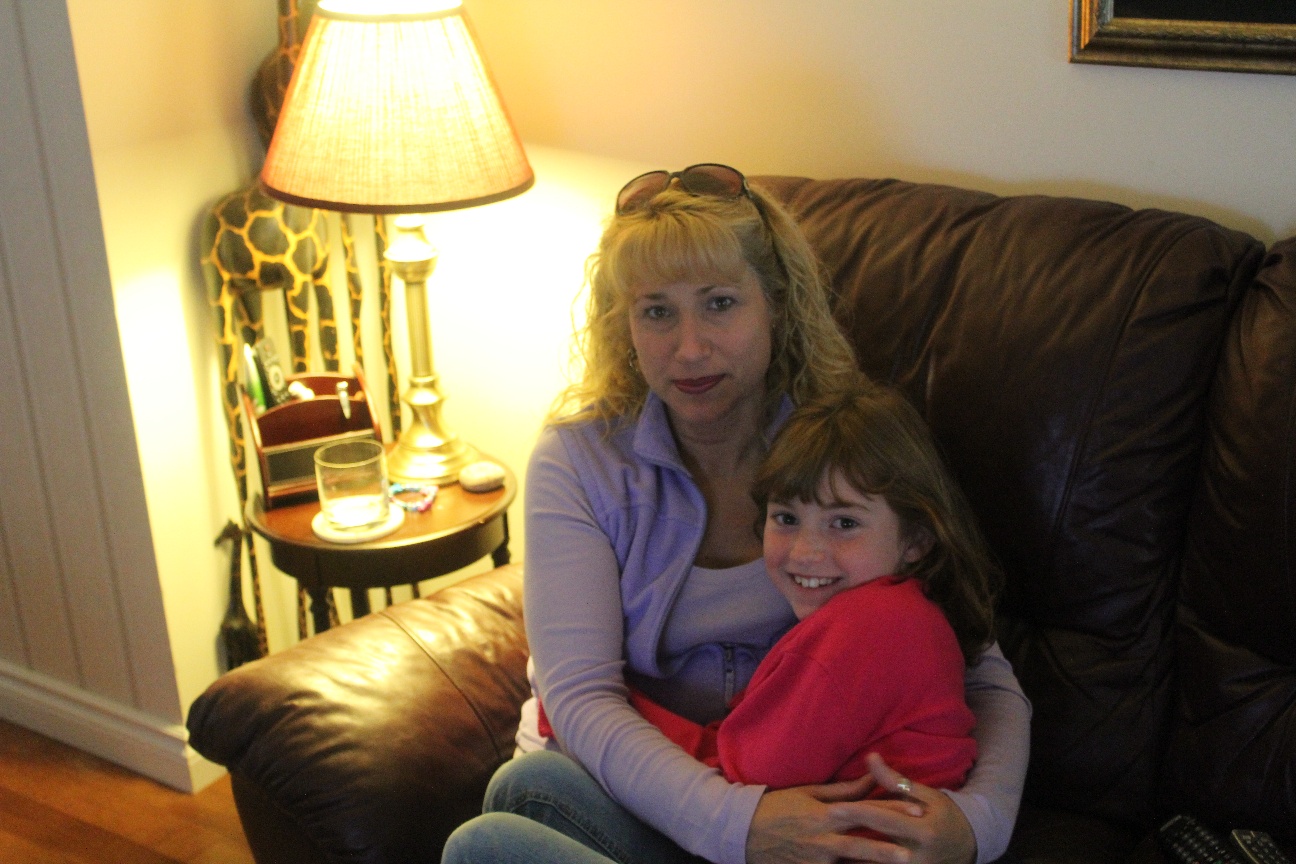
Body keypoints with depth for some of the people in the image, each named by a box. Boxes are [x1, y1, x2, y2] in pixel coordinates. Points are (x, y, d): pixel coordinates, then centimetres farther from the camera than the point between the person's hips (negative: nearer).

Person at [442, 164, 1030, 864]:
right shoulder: (577, 460, -5)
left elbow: (983, 677, -5)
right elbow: (580, 695, -15)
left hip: (816, 799, -1)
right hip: (629, 792, 2)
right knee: (533, 784, -32)